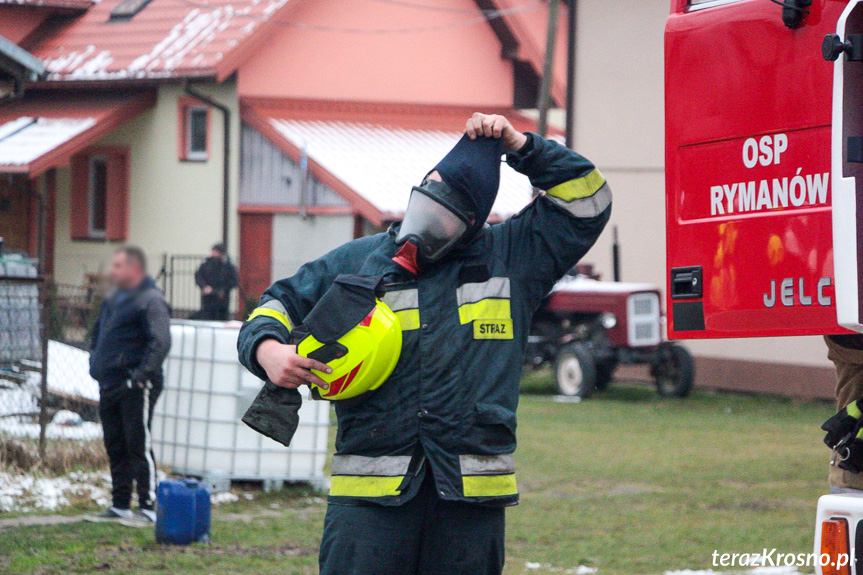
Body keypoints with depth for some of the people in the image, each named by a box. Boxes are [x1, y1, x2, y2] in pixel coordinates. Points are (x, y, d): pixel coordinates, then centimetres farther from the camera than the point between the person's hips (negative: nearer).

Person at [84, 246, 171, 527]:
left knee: (139, 446, -9)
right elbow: (98, 333, 32)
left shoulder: (150, 301, -11)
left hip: (136, 387, -9)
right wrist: (95, 362, 19)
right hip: (110, 385, 9)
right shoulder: (113, 298, 18)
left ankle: (148, 508, -7)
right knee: (115, 447, 13)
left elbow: (160, 342, -20)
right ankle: (120, 506, 21)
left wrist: (143, 373, -25)